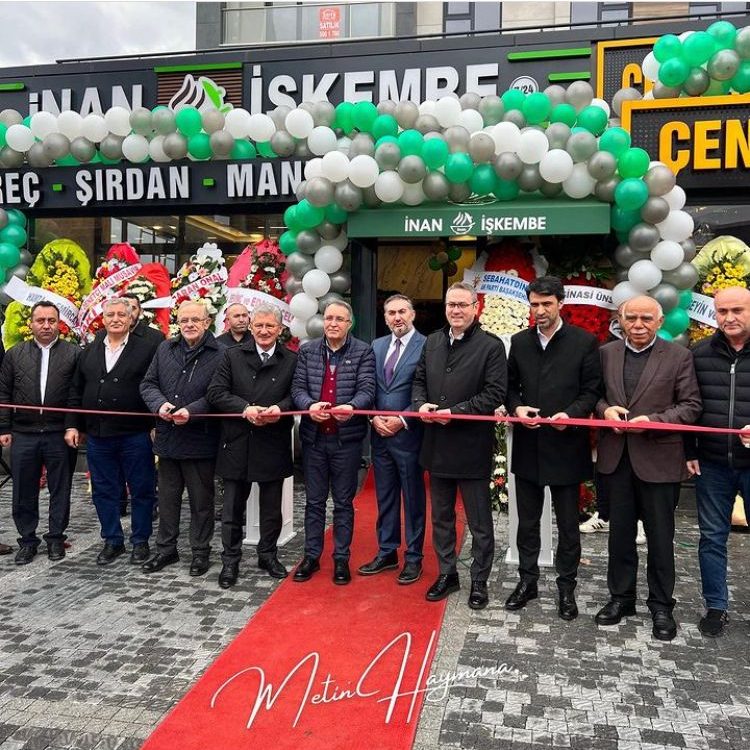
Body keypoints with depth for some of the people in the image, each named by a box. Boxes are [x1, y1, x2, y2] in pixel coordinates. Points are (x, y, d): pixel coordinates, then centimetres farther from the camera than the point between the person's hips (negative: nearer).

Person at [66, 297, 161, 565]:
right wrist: (72, 425, 7)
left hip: (135, 435, -4)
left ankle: (140, 541, 20)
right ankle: (112, 541, 26)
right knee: (104, 492, 12)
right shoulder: (89, 351, 12)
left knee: (141, 491, 5)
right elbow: (76, 391, 14)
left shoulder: (148, 348, -3)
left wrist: (157, 425, -11)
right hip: (97, 436, 4)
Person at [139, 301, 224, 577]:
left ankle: (200, 552, 24)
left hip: (200, 440, -5)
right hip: (167, 437, 5)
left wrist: (191, 411, -24)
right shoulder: (165, 349, 7)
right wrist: (160, 404, -11)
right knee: (167, 498, 17)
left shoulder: (219, 355, -10)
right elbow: (148, 384, 8)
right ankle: (166, 549, 32)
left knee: (201, 501, 9)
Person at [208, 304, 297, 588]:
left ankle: (268, 555, 31)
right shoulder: (232, 356, 2)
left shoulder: (292, 360, 1)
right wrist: (245, 409, -18)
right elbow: (216, 393, -4)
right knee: (232, 507, 9)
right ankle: (230, 561, 22)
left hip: (274, 445, 0)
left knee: (271, 506, 13)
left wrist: (280, 408, -21)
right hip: (237, 444, 0)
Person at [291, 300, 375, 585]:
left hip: (347, 438, -2)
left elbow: (367, 390, -10)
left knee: (343, 502, 9)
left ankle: (341, 559, 21)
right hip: (313, 436, 2)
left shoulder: (363, 352, -1)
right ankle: (311, 556, 25)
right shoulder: (307, 350, 6)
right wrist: (309, 405, -21)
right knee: (314, 500, 13)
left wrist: (352, 407, -32)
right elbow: (297, 387, 1)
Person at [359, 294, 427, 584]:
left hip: (409, 434, -6)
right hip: (380, 434, 6)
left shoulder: (426, 346, -9)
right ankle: (387, 553, 28)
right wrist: (374, 417, -4)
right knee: (385, 498, 15)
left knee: (413, 499, 7)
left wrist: (402, 420, -15)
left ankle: (414, 558, 19)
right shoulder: (377, 346, 11)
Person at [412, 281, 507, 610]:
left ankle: (479, 580, 25)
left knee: (480, 522, 8)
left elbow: (495, 393, -15)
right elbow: (419, 381, 16)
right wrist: (421, 404, -5)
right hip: (437, 446, 6)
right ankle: (446, 573, 33)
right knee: (441, 517, 18)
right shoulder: (432, 342, 9)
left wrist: (455, 412, -20)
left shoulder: (491, 346, -9)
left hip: (472, 447, -5)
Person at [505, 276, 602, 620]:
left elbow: (592, 390, -4)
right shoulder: (520, 341, 7)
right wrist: (517, 407, -8)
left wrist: (571, 413, -20)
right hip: (528, 447, 3)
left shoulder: (585, 342, -4)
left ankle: (566, 588, 25)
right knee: (527, 521, 14)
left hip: (566, 446, -3)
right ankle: (527, 581, 30)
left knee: (568, 524, 10)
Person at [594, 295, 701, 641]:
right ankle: (621, 597, 29)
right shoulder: (605, 353, 6)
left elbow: (691, 406, -5)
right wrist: (604, 409, -10)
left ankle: (661, 606, 25)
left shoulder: (678, 356, -3)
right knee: (620, 532, 14)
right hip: (616, 457, 3)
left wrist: (652, 421, -19)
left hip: (658, 459, -3)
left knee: (660, 536, 9)